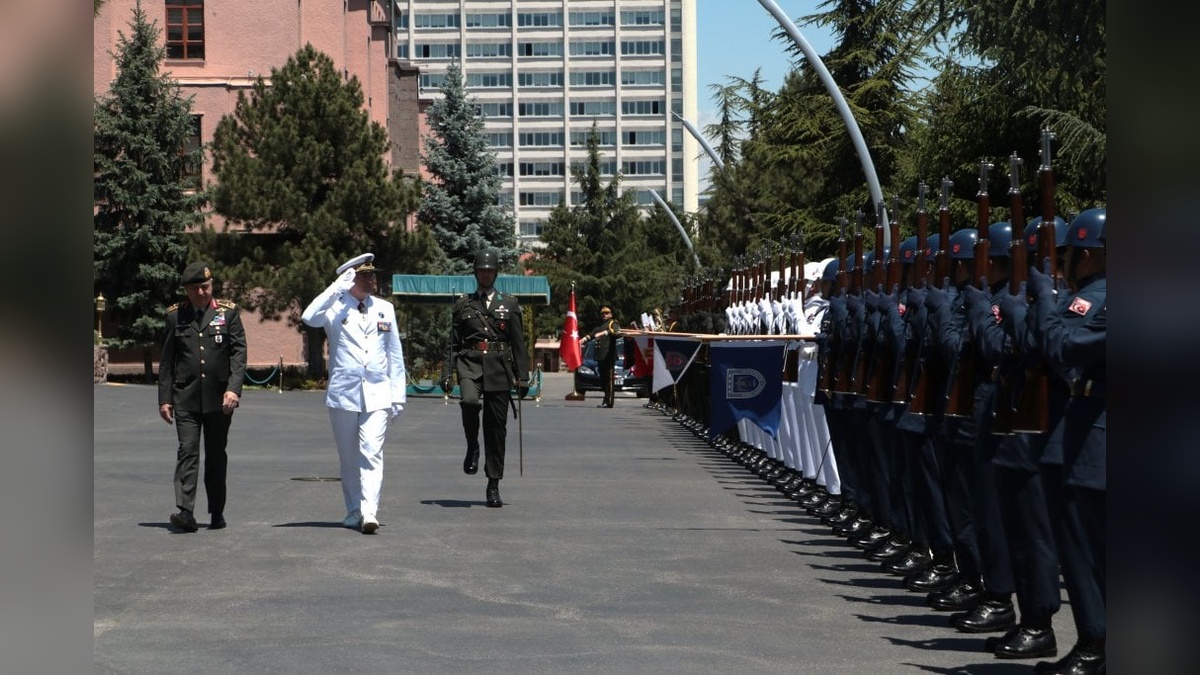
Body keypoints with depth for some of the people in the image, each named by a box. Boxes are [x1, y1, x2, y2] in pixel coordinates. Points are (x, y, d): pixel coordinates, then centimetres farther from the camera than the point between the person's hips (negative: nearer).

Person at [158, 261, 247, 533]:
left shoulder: (228, 312, 3)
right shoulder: (175, 315, 6)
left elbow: (239, 353, -2)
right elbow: (166, 360, 9)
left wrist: (233, 388, -15)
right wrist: (164, 398, 5)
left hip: (219, 398, 0)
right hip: (185, 398, 0)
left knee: (216, 455, 8)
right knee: (187, 451, -11)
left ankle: (217, 512, 19)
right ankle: (185, 512, -17)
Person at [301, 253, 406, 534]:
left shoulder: (385, 309, 12)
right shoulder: (336, 306, 1)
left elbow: (395, 355, 15)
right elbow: (309, 318, -22)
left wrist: (398, 395, 11)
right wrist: (337, 288, -20)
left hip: (377, 394, 1)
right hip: (343, 393, -1)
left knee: (372, 453, -13)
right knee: (349, 457, 8)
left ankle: (369, 513, -20)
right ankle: (354, 512, 19)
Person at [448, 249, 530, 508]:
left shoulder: (509, 304, 11)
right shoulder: (463, 304, 12)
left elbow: (519, 343, 8)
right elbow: (454, 342, 12)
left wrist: (522, 377, 2)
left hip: (499, 367, 1)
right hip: (470, 363, 0)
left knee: (497, 427, 1)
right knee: (469, 402, -32)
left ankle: (493, 486, 9)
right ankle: (472, 447, -3)